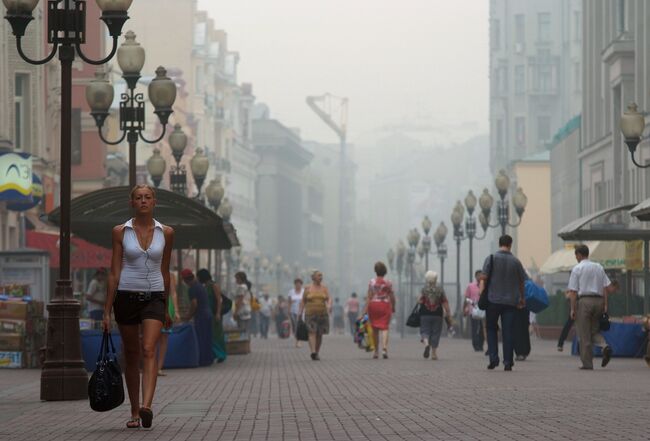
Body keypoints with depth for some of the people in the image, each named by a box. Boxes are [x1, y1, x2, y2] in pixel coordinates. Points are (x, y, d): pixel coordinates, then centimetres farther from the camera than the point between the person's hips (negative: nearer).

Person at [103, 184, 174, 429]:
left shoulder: (166, 233, 4)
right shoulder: (120, 232, 1)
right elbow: (114, 273, 1)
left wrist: (166, 309, 18)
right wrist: (107, 310, -2)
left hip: (154, 297, 0)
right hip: (126, 296, 1)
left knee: (149, 349, -19)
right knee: (131, 354, 7)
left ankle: (146, 406, -32)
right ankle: (134, 412, 17)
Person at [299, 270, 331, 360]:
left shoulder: (324, 288, 5)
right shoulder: (308, 289, 2)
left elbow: (329, 299, -6)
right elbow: (303, 301, 5)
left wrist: (329, 305, -26)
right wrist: (300, 312, -1)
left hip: (322, 314, 2)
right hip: (310, 314, -2)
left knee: (319, 334, 6)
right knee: (312, 332, -17)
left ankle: (317, 353, 20)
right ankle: (313, 352, -31)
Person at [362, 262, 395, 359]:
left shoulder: (372, 282, -2)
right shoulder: (388, 282, 0)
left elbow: (369, 297, -5)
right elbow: (392, 296, 2)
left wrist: (365, 309, -4)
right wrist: (393, 307, 16)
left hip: (374, 305, 0)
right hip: (385, 305, 0)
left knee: (375, 329, 9)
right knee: (384, 327, -1)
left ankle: (376, 351, 15)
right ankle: (384, 347, -23)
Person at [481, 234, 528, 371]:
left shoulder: (491, 259, -1)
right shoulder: (515, 261, 4)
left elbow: (484, 279, -8)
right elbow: (522, 282, 13)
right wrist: (522, 298, 27)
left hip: (493, 300, -1)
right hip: (510, 301, 1)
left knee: (491, 329, 12)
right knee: (508, 332, 3)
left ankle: (493, 358, -1)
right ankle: (508, 362, -1)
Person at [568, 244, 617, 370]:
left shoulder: (577, 269, -3)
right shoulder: (599, 267, 13)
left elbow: (573, 291, -7)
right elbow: (606, 287, 9)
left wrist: (573, 308, -5)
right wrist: (605, 305, 9)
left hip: (584, 300, -5)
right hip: (598, 300, 5)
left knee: (584, 334, 1)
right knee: (595, 330, 17)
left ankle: (587, 363, 1)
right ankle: (605, 346, -12)